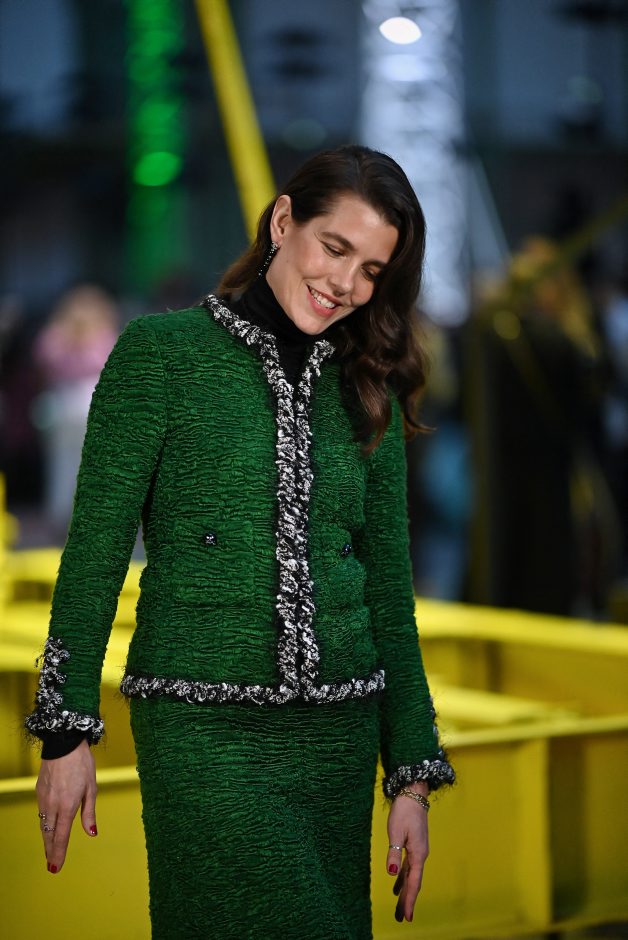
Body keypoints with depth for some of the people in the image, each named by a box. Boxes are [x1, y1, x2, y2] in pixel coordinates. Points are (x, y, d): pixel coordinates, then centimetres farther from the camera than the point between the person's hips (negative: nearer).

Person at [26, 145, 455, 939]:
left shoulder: (366, 396, 11)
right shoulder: (162, 354, -1)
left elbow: (389, 592, 13)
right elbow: (94, 553, -2)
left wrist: (411, 775, 9)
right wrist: (66, 730, -6)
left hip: (340, 731, 5)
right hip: (205, 732, -5)